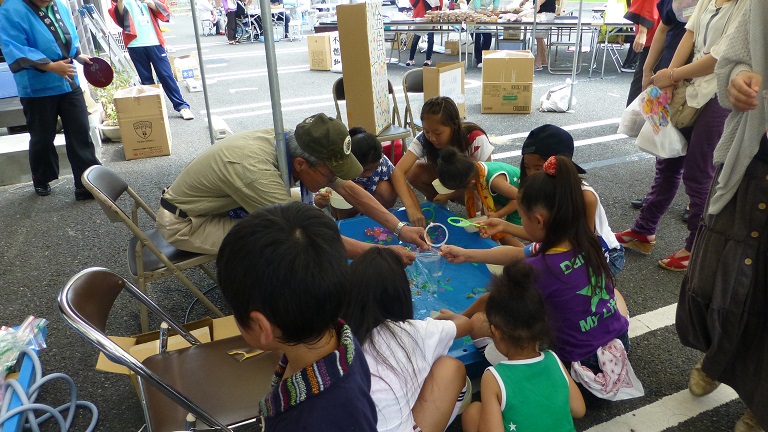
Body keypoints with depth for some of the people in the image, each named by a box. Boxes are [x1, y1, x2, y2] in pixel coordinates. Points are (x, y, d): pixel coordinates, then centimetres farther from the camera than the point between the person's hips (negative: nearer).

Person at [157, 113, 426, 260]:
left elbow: (349, 189, -8)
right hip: (183, 222, -7)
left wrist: (400, 228, -13)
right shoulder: (256, 171, -39)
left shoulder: (297, 145, -18)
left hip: (218, 205, 8)